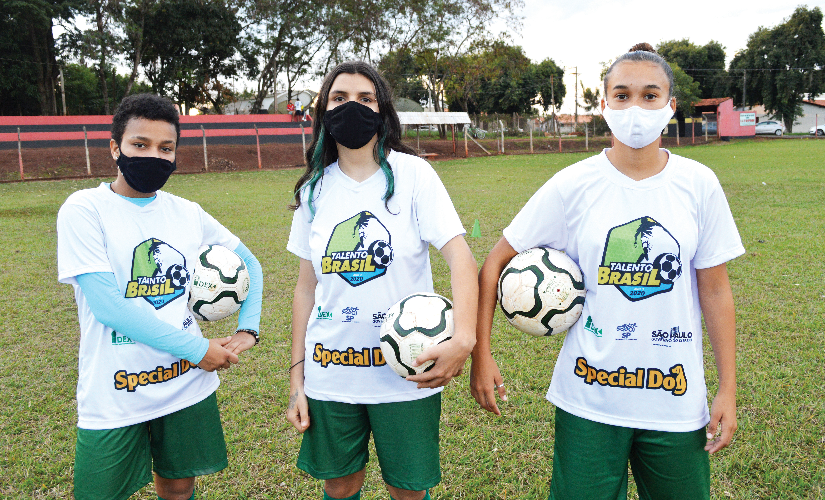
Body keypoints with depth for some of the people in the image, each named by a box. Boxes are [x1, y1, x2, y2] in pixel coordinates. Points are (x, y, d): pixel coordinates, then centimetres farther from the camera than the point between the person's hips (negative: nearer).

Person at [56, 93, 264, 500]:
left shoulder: (188, 214, 4)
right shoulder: (84, 209, -9)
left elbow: (249, 265, 17)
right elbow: (107, 307, -18)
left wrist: (247, 329, 3)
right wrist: (197, 349, -17)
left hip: (188, 386, 4)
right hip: (114, 395, -3)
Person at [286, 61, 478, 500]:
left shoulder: (412, 174, -6)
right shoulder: (314, 190, 4)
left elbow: (460, 256, -16)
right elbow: (306, 288, 7)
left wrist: (464, 336, -32)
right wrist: (297, 375, 6)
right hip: (330, 375, 3)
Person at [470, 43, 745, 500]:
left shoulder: (698, 184, -3)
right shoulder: (573, 185, -8)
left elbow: (715, 291, 3)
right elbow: (495, 264, -2)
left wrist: (728, 389, 3)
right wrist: (480, 353, -6)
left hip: (676, 398, 2)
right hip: (589, 397, -1)